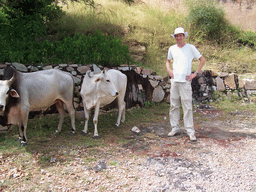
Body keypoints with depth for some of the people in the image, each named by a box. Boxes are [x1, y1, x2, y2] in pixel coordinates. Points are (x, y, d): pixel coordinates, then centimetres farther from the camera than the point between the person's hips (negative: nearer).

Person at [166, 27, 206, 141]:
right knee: (174, 106, 7)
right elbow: (168, 61, 28)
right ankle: (175, 128, 19)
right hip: (174, 80, 4)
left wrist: (195, 73, -2)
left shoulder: (190, 48, 1)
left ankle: (190, 131, 2)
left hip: (185, 81, -4)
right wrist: (169, 69, 8)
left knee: (187, 107, -5)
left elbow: (202, 60, 5)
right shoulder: (172, 49, 12)